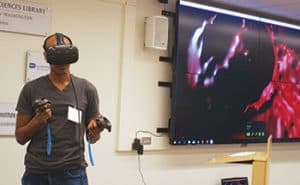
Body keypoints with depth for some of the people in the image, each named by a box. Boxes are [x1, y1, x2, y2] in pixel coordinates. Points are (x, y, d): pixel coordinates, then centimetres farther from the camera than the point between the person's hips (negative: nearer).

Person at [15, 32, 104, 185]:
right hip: (36, 172, 1)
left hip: (72, 172, 0)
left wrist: (94, 132, -14)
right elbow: (20, 137, 4)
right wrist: (37, 121, -14)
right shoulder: (31, 89, 2)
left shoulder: (87, 89, 2)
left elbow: (91, 138, 8)